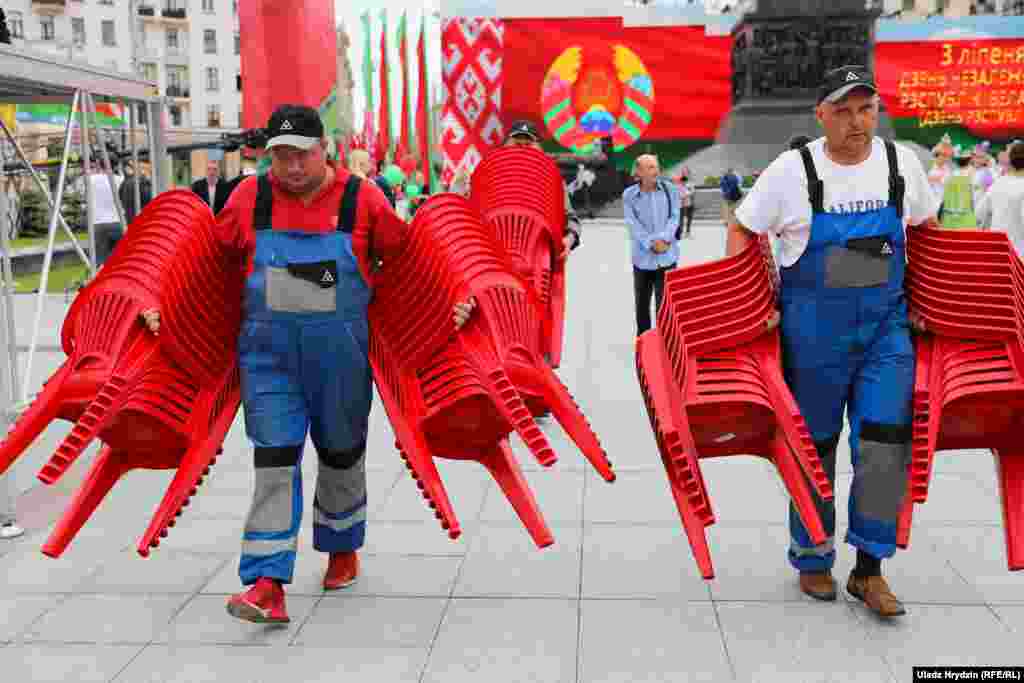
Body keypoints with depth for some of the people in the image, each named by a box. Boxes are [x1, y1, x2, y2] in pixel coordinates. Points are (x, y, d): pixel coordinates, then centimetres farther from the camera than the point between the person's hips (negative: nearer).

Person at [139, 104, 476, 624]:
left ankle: (342, 549, 38)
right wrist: (161, 299, 0)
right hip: (269, 351, 0)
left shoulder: (363, 197, -5)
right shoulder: (250, 197, 0)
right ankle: (267, 584, -4)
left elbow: (405, 256, 0)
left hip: (340, 352, 0)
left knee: (341, 452, 16)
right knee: (275, 456, -5)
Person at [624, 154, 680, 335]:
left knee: (664, 302, -6)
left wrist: (663, 239, -18)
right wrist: (651, 243, -19)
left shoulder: (670, 189, 1)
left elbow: (674, 217, -3)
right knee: (641, 303, 13)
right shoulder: (629, 195, -2)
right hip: (642, 257, 1)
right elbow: (633, 224, -8)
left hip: (667, 256, -1)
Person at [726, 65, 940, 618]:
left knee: (887, 438, -6)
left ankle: (868, 569, 9)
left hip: (886, 323, 2)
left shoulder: (902, 163, 1)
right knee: (813, 444, 9)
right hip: (812, 326, -2)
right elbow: (742, 232, -1)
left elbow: (927, 229, 17)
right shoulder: (792, 170, -9)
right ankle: (812, 561, 26)